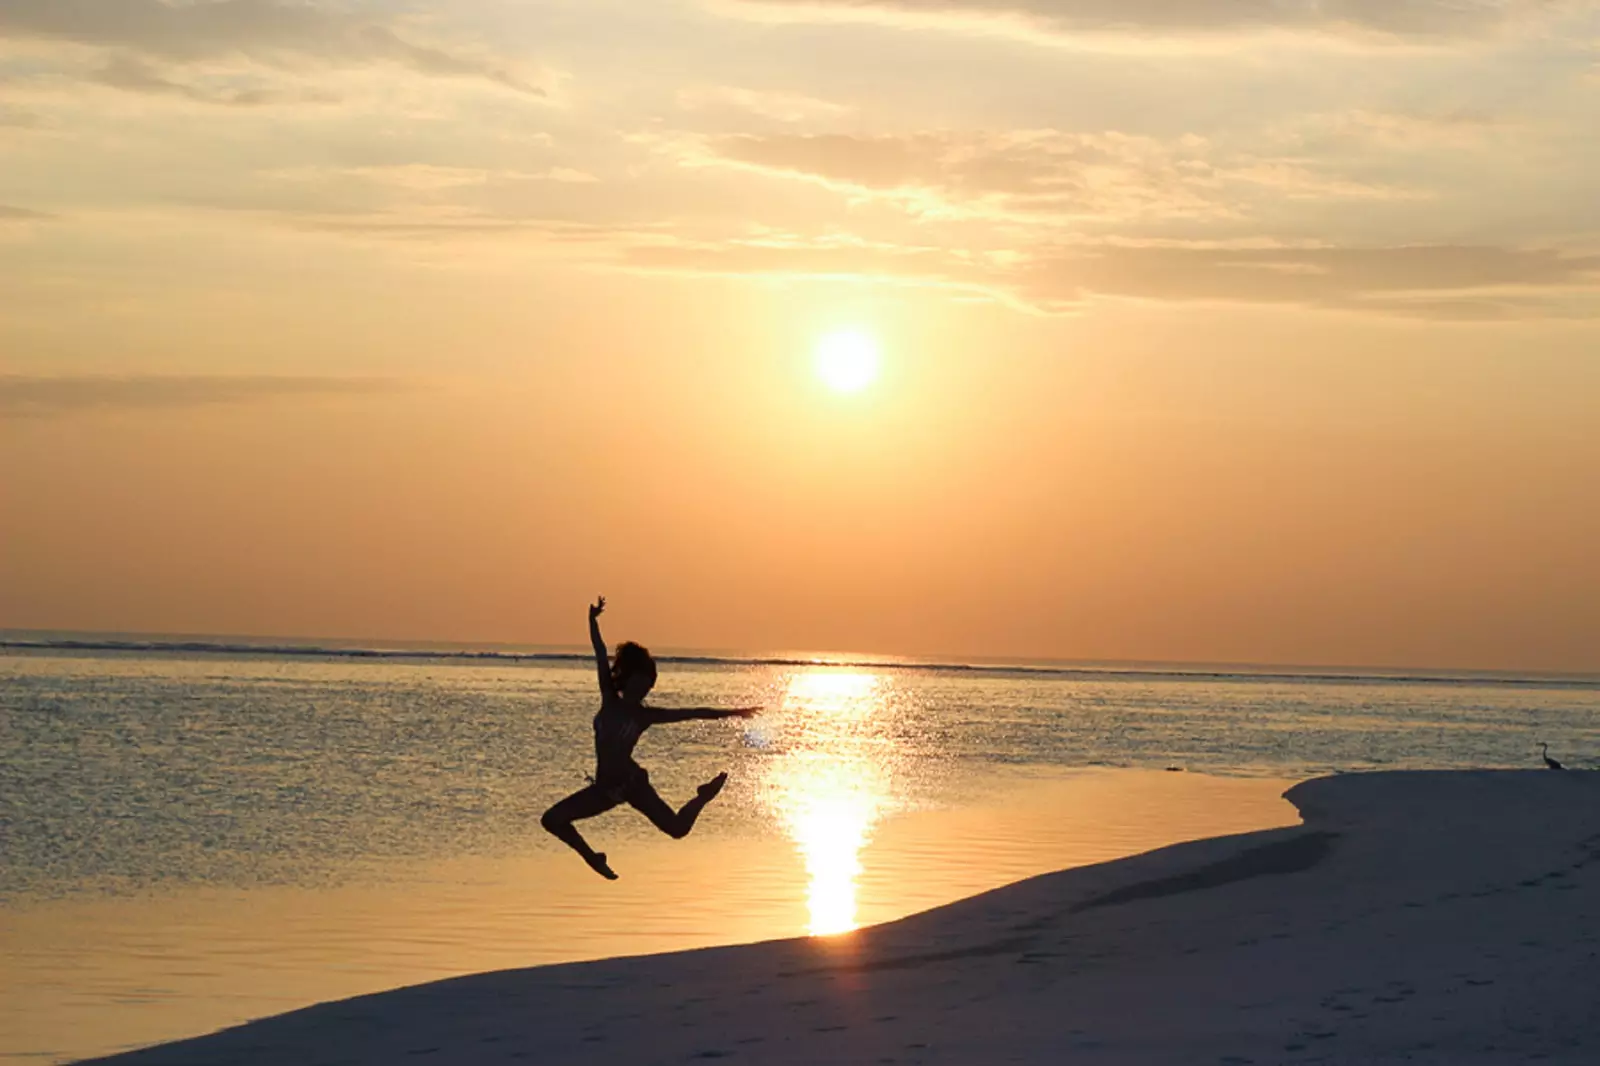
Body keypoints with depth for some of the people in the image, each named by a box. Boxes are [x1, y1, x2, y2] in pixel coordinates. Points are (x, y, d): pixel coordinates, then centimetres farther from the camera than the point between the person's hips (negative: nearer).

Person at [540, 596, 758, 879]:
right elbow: (602, 657, -1)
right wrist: (593, 621, -4)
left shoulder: (646, 715, -3)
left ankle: (703, 797, 25)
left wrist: (730, 713, -3)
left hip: (632, 783, -2)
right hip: (604, 789, 2)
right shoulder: (609, 701, 1)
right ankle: (592, 858, 16)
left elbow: (691, 713, -1)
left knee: (677, 829, -8)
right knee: (552, 820, -7)